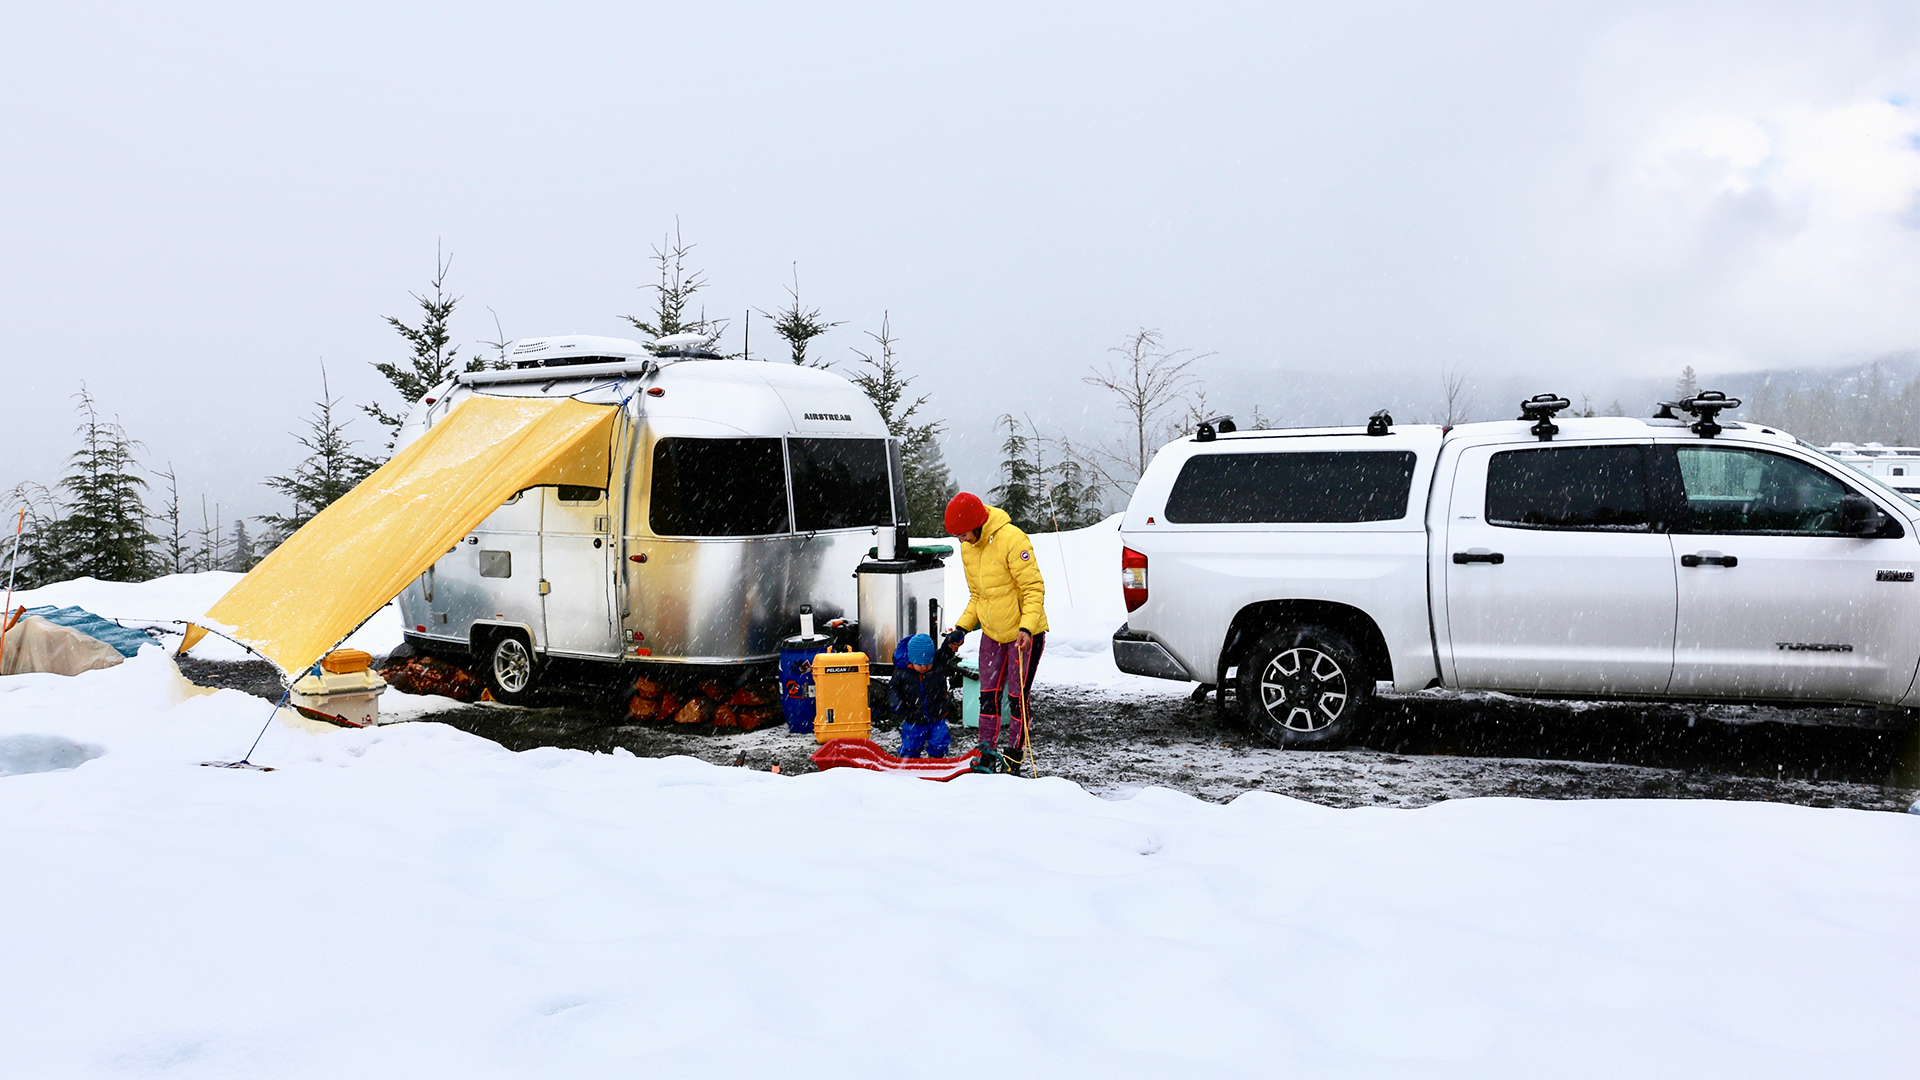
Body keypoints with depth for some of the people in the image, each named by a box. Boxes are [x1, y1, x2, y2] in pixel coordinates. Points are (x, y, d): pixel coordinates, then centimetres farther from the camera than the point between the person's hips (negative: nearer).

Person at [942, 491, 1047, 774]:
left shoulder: (1012, 539, -22)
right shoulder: (968, 547, 3)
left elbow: (1034, 588, -20)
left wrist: (1026, 627, -30)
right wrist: (962, 627, 2)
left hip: (1025, 633, -7)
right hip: (992, 633, 7)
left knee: (1016, 698, -2)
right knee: (988, 695, 7)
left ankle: (1015, 757, 10)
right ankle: (987, 753, 15)